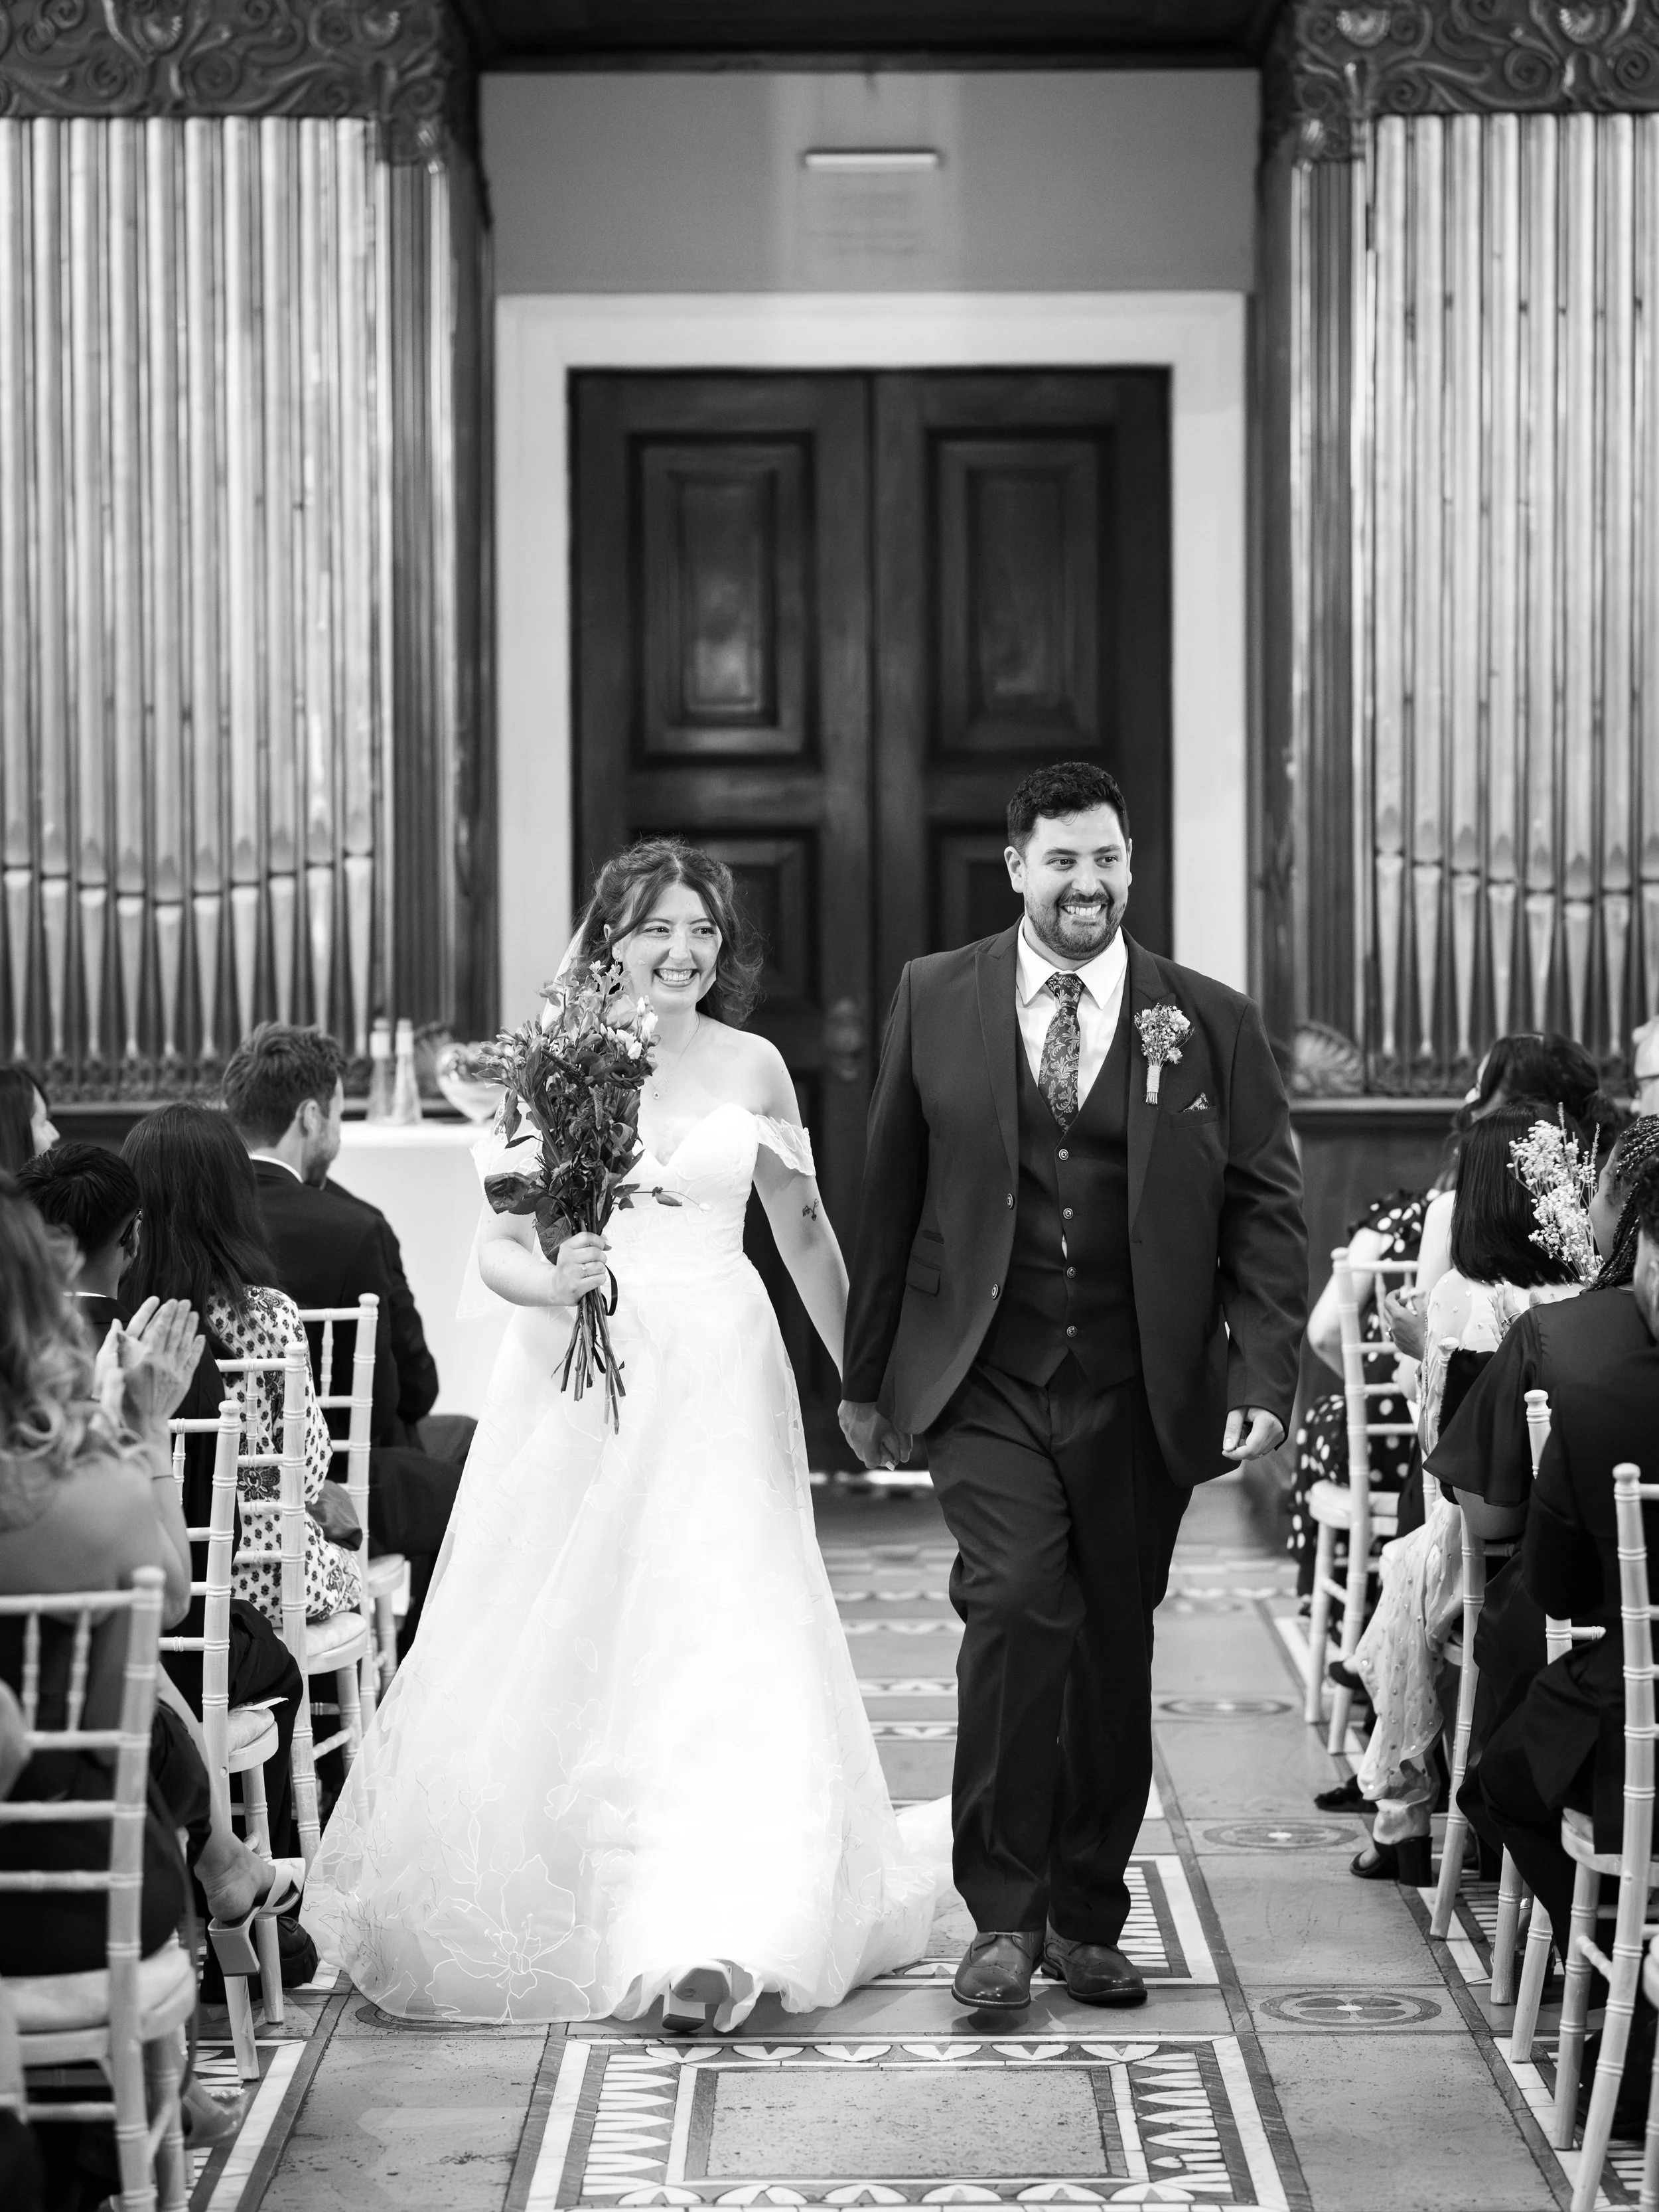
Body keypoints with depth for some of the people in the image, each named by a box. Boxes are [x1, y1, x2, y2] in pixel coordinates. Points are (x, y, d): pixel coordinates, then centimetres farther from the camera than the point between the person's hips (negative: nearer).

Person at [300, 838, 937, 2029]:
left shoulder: (753, 1067, 6)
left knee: (721, 1644, -8)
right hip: (578, 1382, -1)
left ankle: (703, 1937, -10)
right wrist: (554, 1282, -22)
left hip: (716, 1384, 1)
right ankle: (543, 1913, 22)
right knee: (558, 1650, 4)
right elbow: (497, 1248, 0)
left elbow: (804, 1230, 16)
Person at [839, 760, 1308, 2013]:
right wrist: (869, 1373, 10)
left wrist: (1265, 1378, -8)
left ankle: (1088, 1918, 24)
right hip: (987, 1382, -1)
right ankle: (1004, 1915, -7)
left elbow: (1268, 1213, 3)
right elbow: (890, 1198, 8)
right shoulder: (937, 1001, 4)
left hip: (1138, 1394, 1)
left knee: (1116, 1649, 8)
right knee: (1016, 1608, -18)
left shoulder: (1210, 1024, 3)